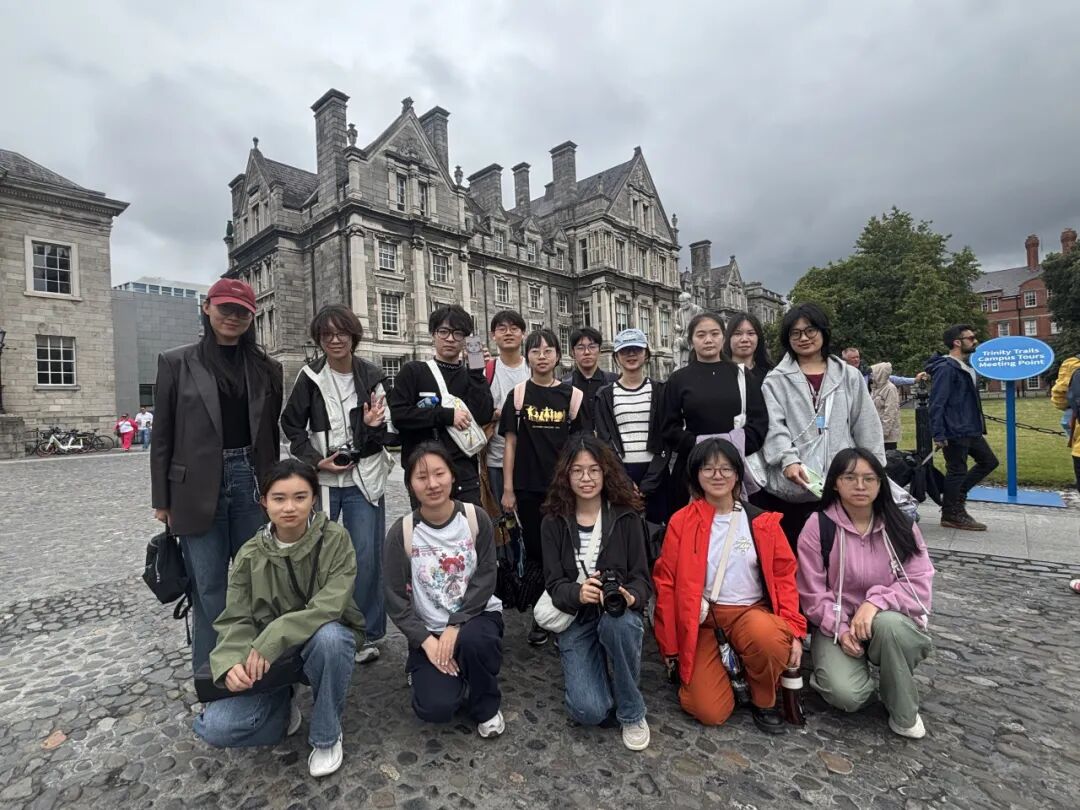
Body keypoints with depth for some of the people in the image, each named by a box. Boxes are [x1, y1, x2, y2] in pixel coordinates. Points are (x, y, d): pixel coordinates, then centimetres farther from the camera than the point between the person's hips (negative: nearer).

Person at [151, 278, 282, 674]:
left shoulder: (267, 369, 6)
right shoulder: (177, 363, 1)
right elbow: (163, 436, 2)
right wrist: (162, 499, 1)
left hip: (251, 485, 2)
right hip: (198, 490, -2)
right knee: (209, 588, 6)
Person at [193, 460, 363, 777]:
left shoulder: (335, 539, -16)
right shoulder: (250, 555, -6)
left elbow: (330, 607, -24)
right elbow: (236, 620, -8)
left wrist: (274, 638, -32)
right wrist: (231, 662, -27)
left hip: (325, 640, -2)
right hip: (267, 656, 2)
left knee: (328, 636, -38)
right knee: (215, 728, -19)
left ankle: (327, 736, -11)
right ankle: (282, 708, 13)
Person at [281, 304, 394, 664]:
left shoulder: (372, 376, -2)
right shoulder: (309, 377, -2)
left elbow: (390, 435, 2)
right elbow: (291, 425, 4)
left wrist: (375, 426, -19)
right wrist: (316, 460, -7)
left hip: (363, 479, 0)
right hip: (320, 479, 1)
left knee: (367, 557, 1)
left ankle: (367, 634, 18)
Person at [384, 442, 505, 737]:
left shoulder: (476, 518, -11)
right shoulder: (401, 532, -11)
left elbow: (485, 580, -10)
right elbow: (396, 597, -7)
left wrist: (455, 626, -19)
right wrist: (426, 640, -17)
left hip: (476, 616, 0)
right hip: (428, 630, 0)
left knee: (473, 640, -34)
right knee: (436, 708, -20)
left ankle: (486, 707, -2)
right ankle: (424, 672, 17)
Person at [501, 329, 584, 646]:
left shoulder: (571, 395, 3)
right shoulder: (517, 395, 2)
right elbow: (510, 443, 2)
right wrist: (507, 488, -2)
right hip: (528, 487, 0)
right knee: (534, 551, 9)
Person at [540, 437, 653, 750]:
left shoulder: (626, 518, -3)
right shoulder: (554, 522, -3)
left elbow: (641, 577, -3)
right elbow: (554, 584, -6)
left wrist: (631, 597, -28)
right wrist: (578, 594, -29)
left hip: (619, 613, 0)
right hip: (575, 619, 0)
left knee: (619, 624, -37)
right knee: (589, 711, -19)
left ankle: (632, 713, -8)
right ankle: (588, 669, 18)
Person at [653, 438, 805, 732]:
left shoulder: (762, 522, 2)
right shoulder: (681, 522, -3)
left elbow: (784, 575, 4)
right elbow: (665, 582, -1)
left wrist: (794, 629, -10)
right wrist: (670, 648, 0)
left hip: (750, 612, 2)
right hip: (700, 619, -1)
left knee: (770, 638, -34)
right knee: (711, 712, -15)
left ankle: (763, 701, -1)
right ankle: (692, 672, 20)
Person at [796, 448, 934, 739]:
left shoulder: (900, 526, -3)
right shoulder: (818, 527, -10)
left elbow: (920, 583, -9)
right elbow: (812, 594, -7)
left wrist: (876, 601, -24)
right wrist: (840, 630, -18)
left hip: (889, 620, 2)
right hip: (836, 625, -2)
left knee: (888, 625, -35)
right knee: (847, 695, -26)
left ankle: (904, 711, -8)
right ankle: (829, 671, 12)